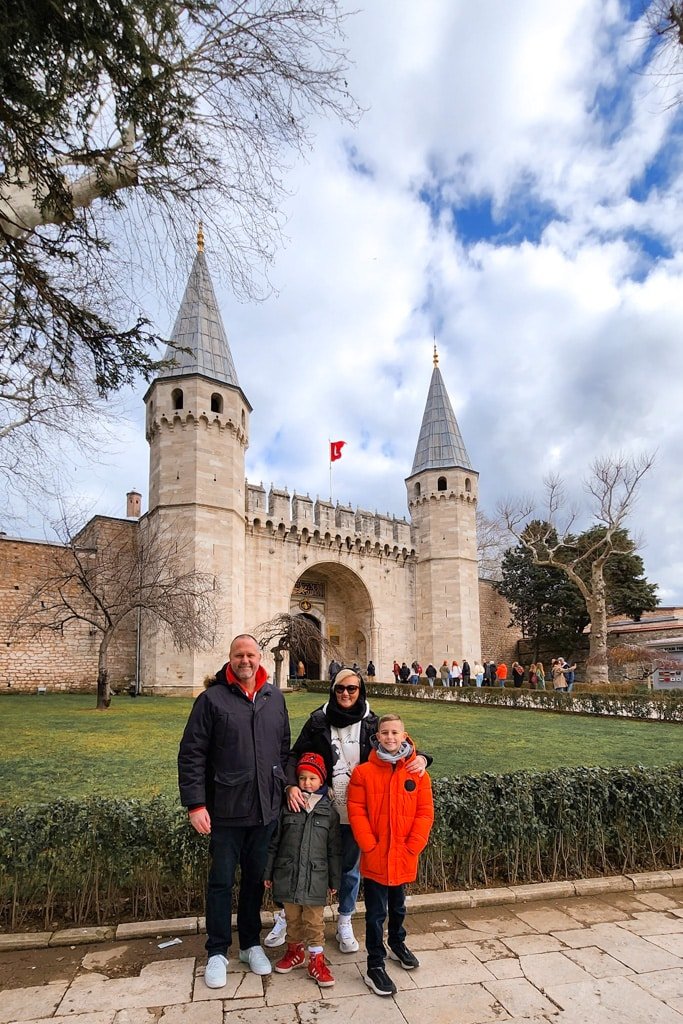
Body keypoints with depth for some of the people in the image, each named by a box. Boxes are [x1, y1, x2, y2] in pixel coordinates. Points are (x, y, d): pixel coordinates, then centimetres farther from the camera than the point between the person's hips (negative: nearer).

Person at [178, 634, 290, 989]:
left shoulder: (275, 698, 4)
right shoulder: (212, 699, -9)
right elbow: (191, 754, -9)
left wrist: (287, 787, 7)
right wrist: (195, 803, -13)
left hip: (265, 809, 4)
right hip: (226, 810, -3)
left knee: (255, 878, 17)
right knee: (221, 881, 9)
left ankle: (251, 944, 35)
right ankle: (217, 952, 28)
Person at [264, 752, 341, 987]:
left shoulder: (329, 811, -2)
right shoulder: (287, 808, -2)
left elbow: (334, 850, 3)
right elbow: (274, 843, 4)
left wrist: (335, 880, 5)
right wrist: (268, 873, 5)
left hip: (315, 877, -1)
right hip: (288, 875, 1)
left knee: (314, 920, 4)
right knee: (293, 917, 15)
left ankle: (317, 959, 19)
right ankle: (295, 950, 35)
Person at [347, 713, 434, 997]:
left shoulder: (418, 773, -6)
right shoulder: (363, 772, -11)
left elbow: (425, 813, -5)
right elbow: (356, 812, -11)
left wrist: (412, 847, -12)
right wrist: (370, 847, -15)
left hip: (404, 858, 3)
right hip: (375, 858, -3)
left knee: (398, 906, 24)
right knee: (376, 913, 7)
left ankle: (397, 944, 48)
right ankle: (374, 967, 22)